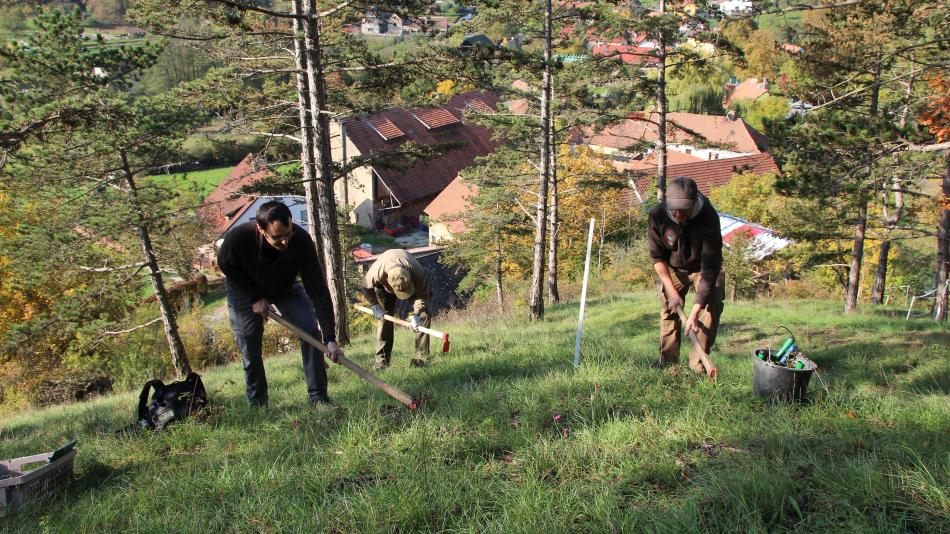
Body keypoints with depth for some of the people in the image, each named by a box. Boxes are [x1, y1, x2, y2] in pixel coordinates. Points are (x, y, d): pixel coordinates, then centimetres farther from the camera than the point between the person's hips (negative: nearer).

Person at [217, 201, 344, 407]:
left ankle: (318, 397, -4)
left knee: (310, 331, -14)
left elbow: (318, 290, -35)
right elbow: (225, 266, -13)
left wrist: (329, 338, -38)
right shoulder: (238, 238, -38)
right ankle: (257, 404, 17)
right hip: (245, 288, -1)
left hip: (285, 286, 1)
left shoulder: (301, 240, -37)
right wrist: (255, 297, -19)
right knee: (249, 347, -2)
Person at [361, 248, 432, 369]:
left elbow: (423, 295, -29)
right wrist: (374, 305, -19)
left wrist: (416, 315, -40)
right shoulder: (376, 272, -43)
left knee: (424, 315, -12)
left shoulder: (419, 273, -44)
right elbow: (367, 288, -20)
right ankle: (382, 360, -3)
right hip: (384, 285, 0)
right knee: (384, 317, -10)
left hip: (414, 283, 0)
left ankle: (422, 356, -6)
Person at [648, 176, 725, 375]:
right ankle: (667, 362, 14)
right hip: (674, 268, 2)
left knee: (711, 310, -13)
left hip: (704, 268, -2)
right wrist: (672, 291, -20)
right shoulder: (658, 215, -29)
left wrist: (695, 311, -41)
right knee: (669, 311, 2)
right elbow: (657, 256, -14)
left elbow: (710, 269, -37)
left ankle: (698, 366, -5)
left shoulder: (708, 217, -37)